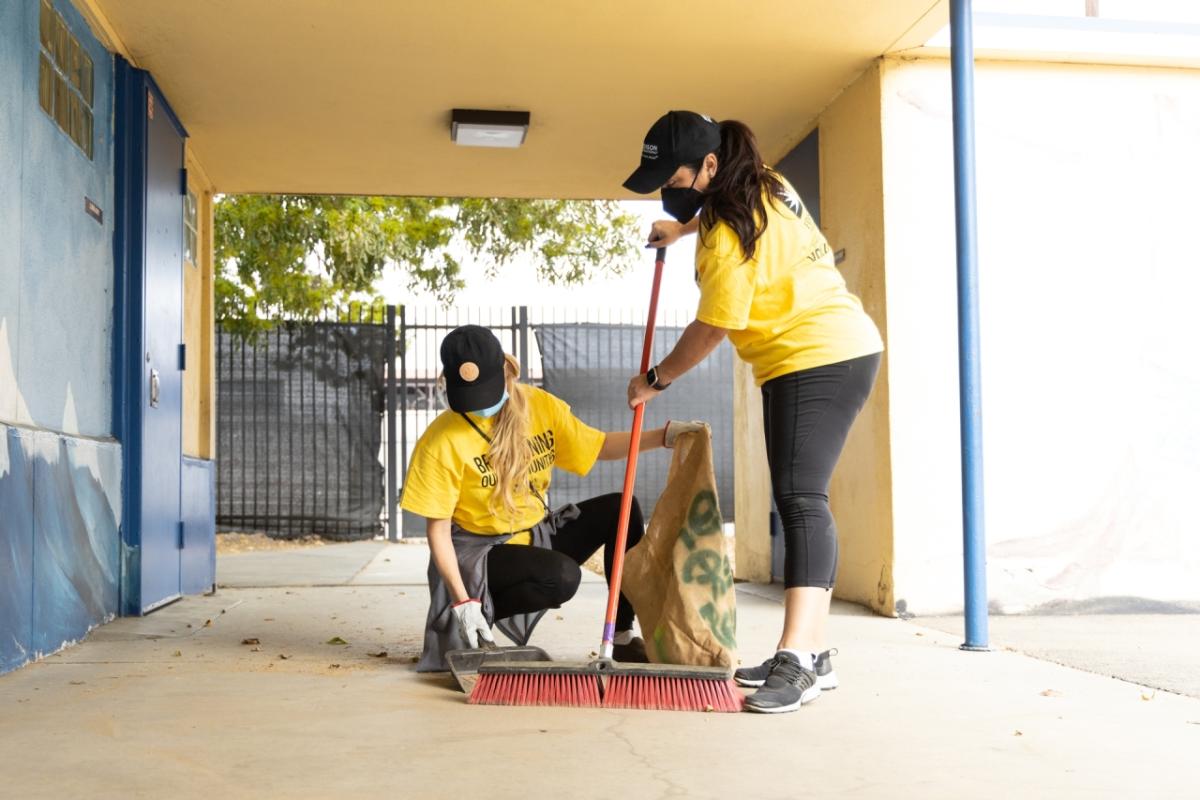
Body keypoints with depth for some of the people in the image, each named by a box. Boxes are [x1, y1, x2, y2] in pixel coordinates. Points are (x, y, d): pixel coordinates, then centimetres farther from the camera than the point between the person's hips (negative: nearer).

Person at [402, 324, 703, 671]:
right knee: (562, 576, -34)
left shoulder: (541, 406, -5)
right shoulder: (441, 441, -19)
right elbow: (437, 529, -15)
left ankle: (622, 636, -6)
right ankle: (481, 611, -7)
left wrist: (666, 435, -6)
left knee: (619, 509, -13)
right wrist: (463, 601, -22)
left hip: (537, 535, 6)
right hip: (480, 551, -6)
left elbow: (600, 447, 7)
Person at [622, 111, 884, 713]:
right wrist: (683, 229, 34)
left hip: (818, 359, -11)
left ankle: (798, 659, -27)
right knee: (800, 501, 9)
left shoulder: (728, 236, -19)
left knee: (799, 498, -20)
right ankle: (811, 653, 13)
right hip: (834, 351, 11)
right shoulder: (764, 185, 10)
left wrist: (656, 380, 0)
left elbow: (711, 328, -13)